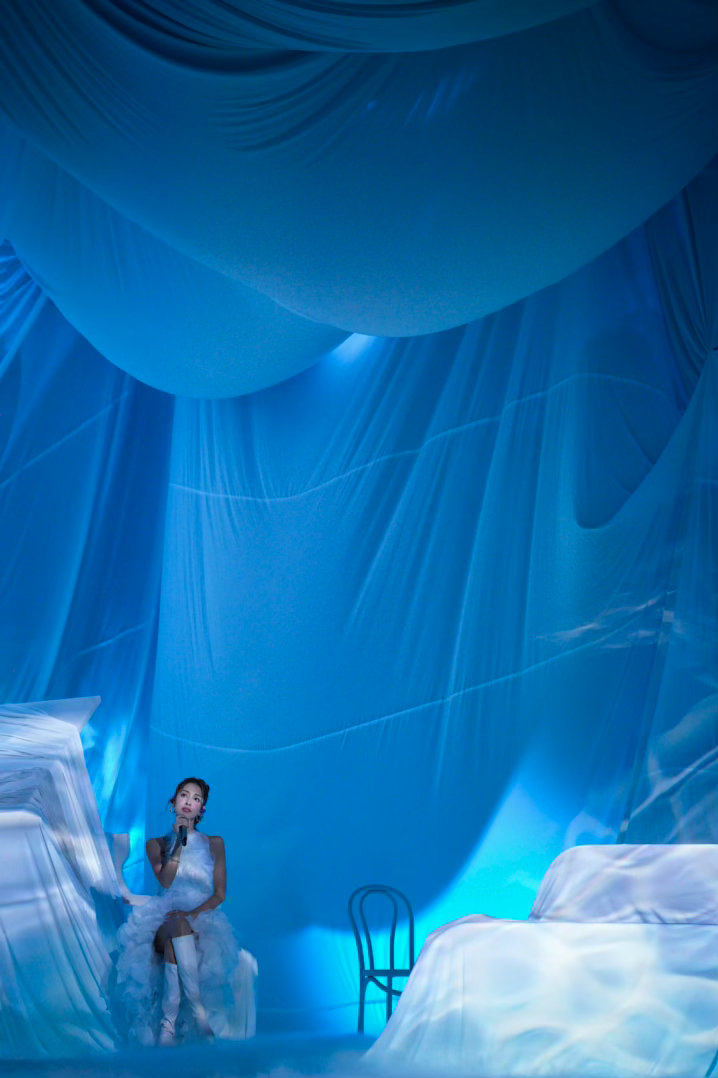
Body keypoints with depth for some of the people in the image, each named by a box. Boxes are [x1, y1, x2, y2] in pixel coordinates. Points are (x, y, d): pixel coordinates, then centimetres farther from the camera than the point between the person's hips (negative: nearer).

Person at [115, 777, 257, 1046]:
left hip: (204, 920, 0)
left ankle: (169, 1021, -35)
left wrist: (194, 913, -14)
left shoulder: (214, 843, 14)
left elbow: (220, 894, 5)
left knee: (176, 937, -37)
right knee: (179, 926, -38)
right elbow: (165, 881, -5)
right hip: (165, 919, 0)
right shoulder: (156, 844, 15)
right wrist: (178, 842, -11)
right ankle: (199, 1010, -39)